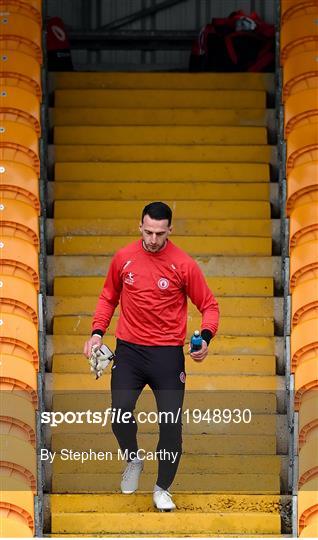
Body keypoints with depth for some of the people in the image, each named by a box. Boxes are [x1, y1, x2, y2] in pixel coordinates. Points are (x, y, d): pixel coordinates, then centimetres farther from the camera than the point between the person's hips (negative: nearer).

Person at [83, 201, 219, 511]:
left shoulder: (183, 264, -7)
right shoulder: (123, 258, 1)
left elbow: (209, 306, -1)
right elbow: (108, 298, 16)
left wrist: (205, 338, -18)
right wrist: (97, 332, 2)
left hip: (167, 354, -2)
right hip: (129, 350, 2)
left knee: (171, 423, -3)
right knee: (120, 413, -11)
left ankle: (162, 489, 16)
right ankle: (133, 461, 21)